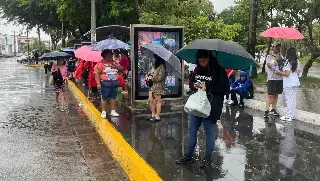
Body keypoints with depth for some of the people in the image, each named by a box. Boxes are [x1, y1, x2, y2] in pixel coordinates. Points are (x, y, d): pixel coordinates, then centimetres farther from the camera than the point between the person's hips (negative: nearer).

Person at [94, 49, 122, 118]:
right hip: (105, 83, -5)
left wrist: (116, 66, -7)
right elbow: (97, 74, -9)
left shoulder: (114, 62, 11)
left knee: (113, 97, 11)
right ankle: (103, 112, 11)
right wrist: (98, 83, -16)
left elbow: (121, 68, 13)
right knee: (104, 98, 1)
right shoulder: (100, 63, -7)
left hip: (114, 83, 5)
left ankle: (113, 111, 20)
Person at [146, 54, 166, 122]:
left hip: (158, 85, -8)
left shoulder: (161, 67, -15)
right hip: (152, 85, 8)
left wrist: (151, 78, -10)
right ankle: (153, 115, 22)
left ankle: (157, 116, 11)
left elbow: (160, 77, -19)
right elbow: (151, 72, 23)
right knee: (150, 100, 10)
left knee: (157, 101, 1)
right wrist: (148, 75, 3)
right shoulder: (155, 65, 10)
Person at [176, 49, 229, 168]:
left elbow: (226, 89, -13)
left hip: (211, 107, -6)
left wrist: (208, 87, -20)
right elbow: (191, 82, 17)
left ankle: (208, 158, 22)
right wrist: (194, 85, -6)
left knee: (209, 132, 6)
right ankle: (189, 155, 29)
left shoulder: (219, 70, -11)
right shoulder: (198, 69, 6)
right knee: (191, 130, 13)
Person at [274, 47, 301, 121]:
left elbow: (287, 74, -20)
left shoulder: (288, 62, -16)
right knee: (293, 99, 12)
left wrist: (279, 72, -7)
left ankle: (288, 116, 0)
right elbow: (298, 72, 14)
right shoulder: (298, 62, 9)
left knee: (289, 99, -4)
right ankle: (292, 114, 20)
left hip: (289, 84, -8)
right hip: (295, 82, 8)